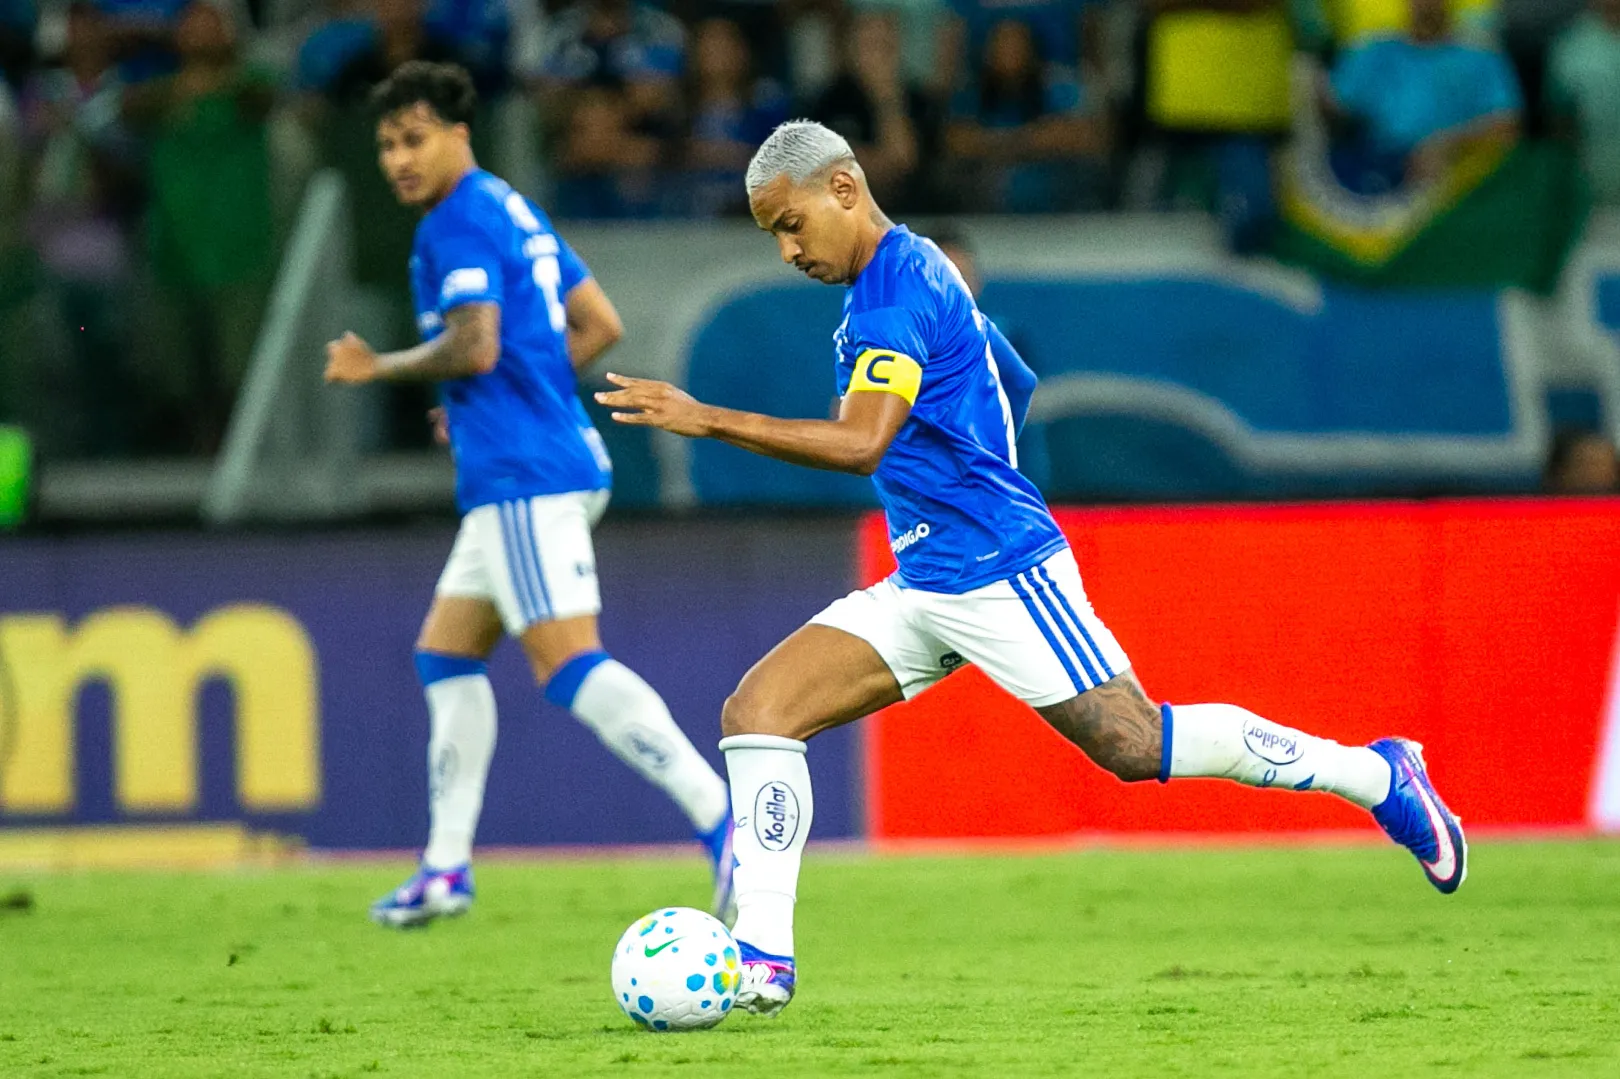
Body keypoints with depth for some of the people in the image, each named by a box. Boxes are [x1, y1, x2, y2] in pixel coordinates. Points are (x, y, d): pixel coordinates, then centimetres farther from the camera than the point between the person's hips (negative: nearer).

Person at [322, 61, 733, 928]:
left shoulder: (459, 223, -10)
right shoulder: (515, 213, 20)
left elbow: (473, 347, -20)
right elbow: (599, 325, 22)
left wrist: (382, 368, -5)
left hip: (523, 478, -11)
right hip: (560, 458, 11)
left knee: (571, 667, -17)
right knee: (444, 652, 17)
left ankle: (721, 817, -27)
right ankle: (446, 869, 18)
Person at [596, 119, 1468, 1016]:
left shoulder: (898, 293, -16)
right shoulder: (903, 276, 15)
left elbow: (860, 443, -29)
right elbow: (1017, 392, 27)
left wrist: (705, 420, -31)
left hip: (1000, 575, -10)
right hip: (920, 588, 10)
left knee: (1136, 747, -9)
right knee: (756, 709, -5)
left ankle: (1379, 776, 6)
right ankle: (760, 958, -9)